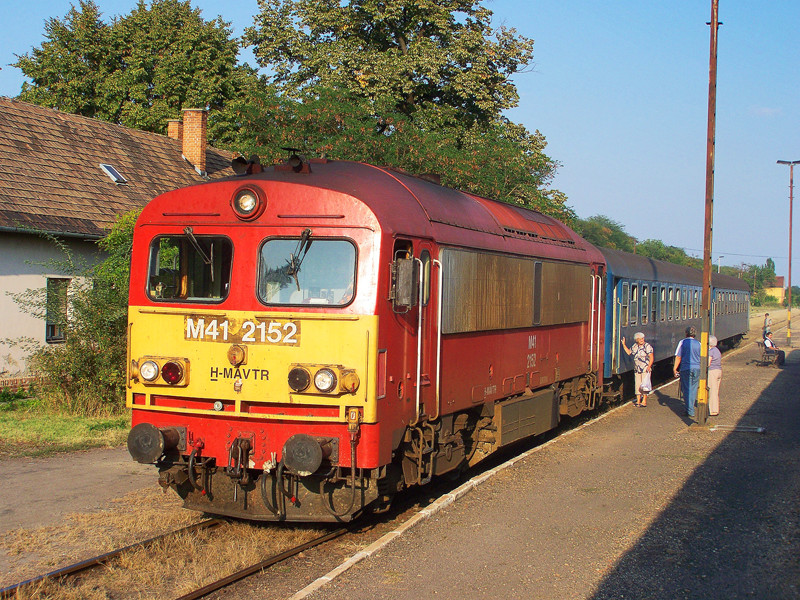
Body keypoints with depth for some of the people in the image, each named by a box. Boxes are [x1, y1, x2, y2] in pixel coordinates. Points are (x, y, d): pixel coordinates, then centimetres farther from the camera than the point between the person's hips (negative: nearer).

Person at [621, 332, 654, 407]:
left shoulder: (647, 346, -7)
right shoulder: (635, 346, 11)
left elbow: (651, 358, -8)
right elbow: (629, 352, 22)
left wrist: (649, 366, -19)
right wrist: (623, 344, 15)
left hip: (646, 369, -6)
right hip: (637, 369, 6)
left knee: (644, 385, -8)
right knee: (638, 385, 7)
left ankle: (644, 401, -3)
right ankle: (638, 401, 14)